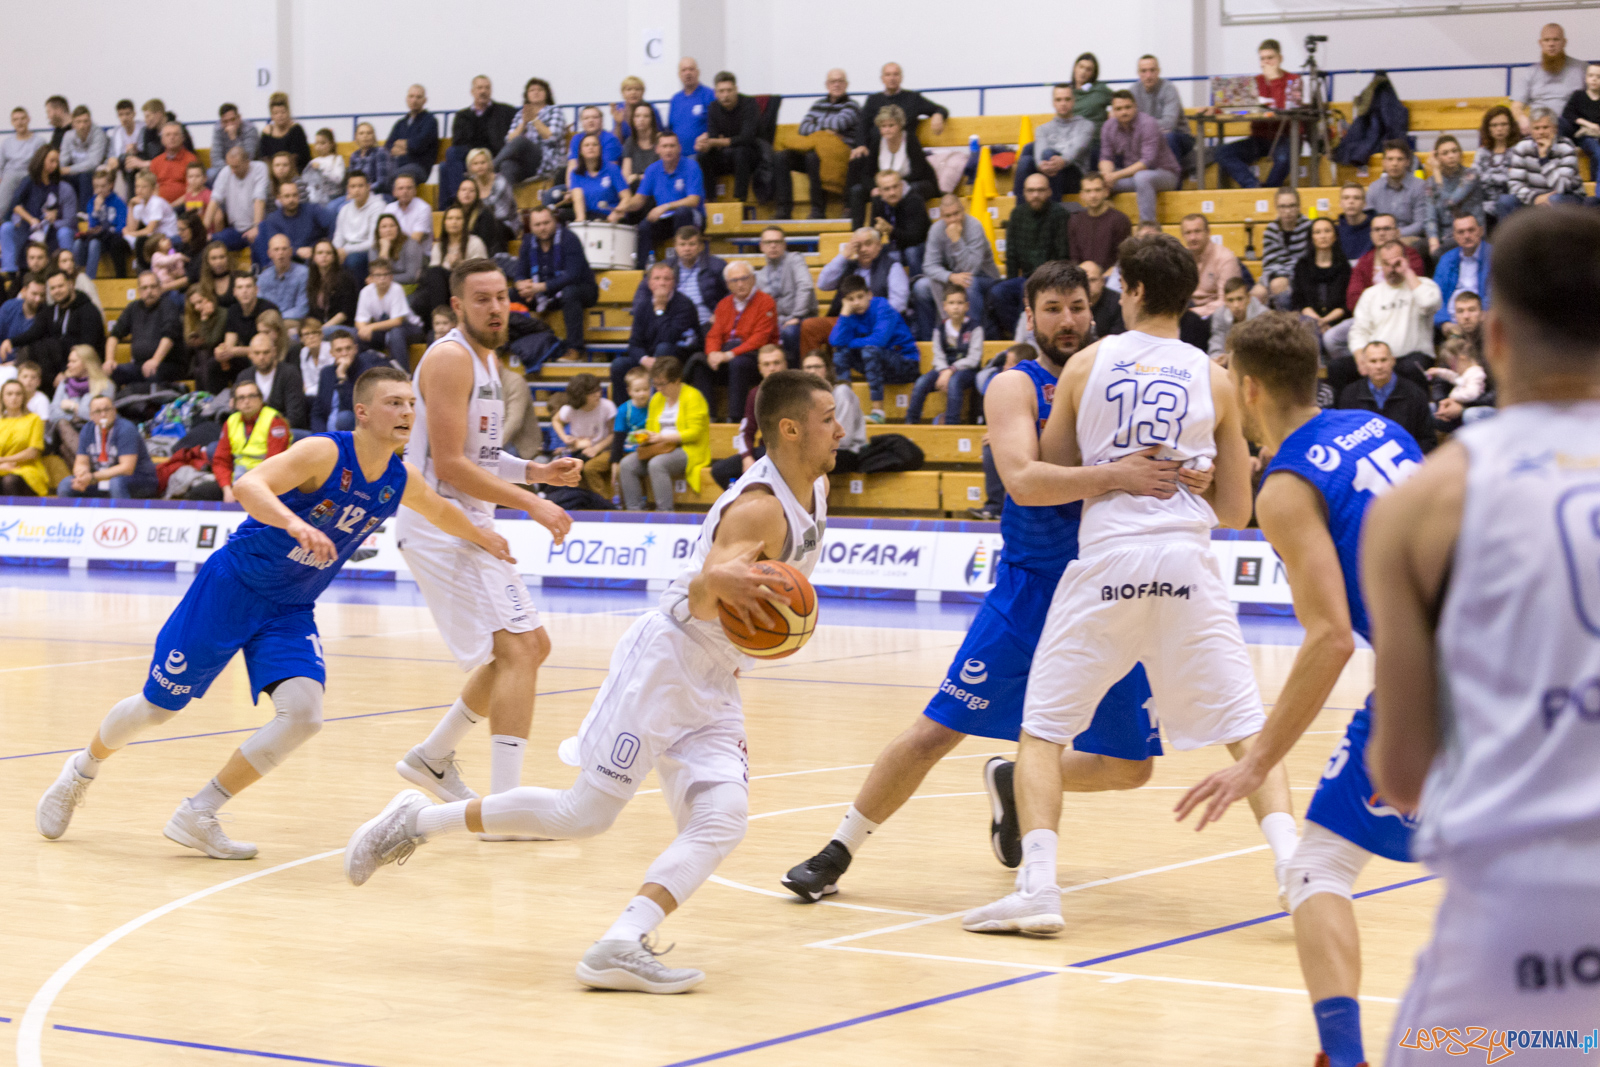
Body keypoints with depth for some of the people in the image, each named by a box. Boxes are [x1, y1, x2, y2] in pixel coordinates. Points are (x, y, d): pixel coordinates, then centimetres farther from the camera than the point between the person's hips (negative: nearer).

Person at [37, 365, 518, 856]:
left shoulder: (401, 482, -2)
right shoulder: (324, 453, -23)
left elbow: (440, 510, 23)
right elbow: (249, 486, -38)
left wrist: (480, 536, 35)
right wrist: (296, 525, -54)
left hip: (290, 611, 5)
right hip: (232, 586, -5)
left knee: (303, 713, -19)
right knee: (156, 705, 5)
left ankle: (197, 817, -5)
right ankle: (83, 769, 38)